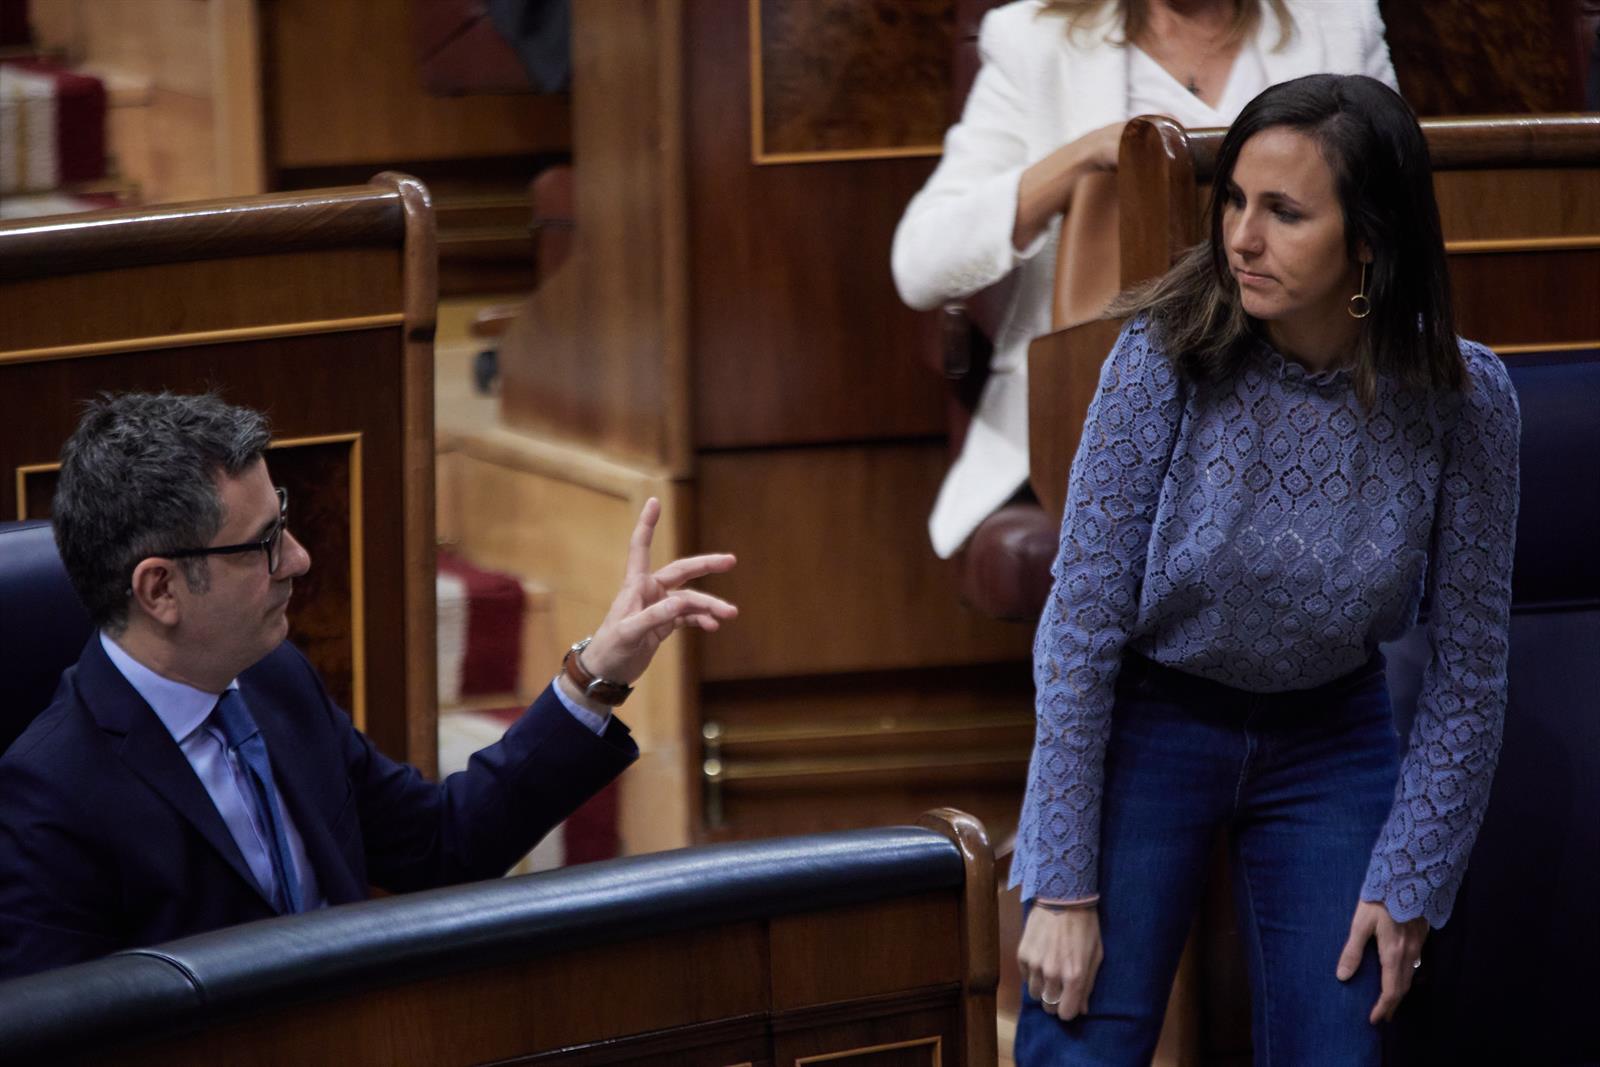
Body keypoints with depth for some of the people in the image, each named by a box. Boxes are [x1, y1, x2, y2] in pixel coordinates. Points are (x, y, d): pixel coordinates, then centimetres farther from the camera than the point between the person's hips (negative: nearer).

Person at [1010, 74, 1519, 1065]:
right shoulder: (1167, 356, -21)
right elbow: (1081, 622, -16)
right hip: (1149, 722, -2)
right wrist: (1063, 887, -16)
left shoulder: (1463, 396, -16)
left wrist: (1410, 884, -6)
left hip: (1332, 739, 2)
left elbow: (1469, 667, -5)